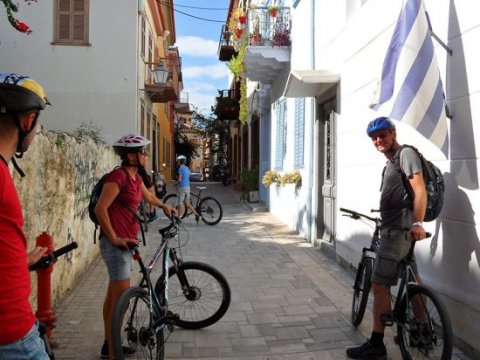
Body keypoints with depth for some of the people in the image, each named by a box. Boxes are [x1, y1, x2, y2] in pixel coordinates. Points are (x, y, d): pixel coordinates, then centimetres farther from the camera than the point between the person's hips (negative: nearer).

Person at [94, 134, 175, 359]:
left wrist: (164, 206, 48)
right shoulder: (119, 176, -16)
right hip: (116, 243, -9)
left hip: (125, 242, 9)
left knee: (113, 295, 17)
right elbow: (100, 209, -22)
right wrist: (114, 238, -20)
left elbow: (148, 196, 34)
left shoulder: (136, 177, 13)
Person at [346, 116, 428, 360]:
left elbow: (419, 190, -20)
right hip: (396, 228, 11)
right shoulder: (390, 162, 20)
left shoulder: (406, 154, -10)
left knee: (379, 285, -8)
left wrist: (418, 223, -29)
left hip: (398, 230, -11)